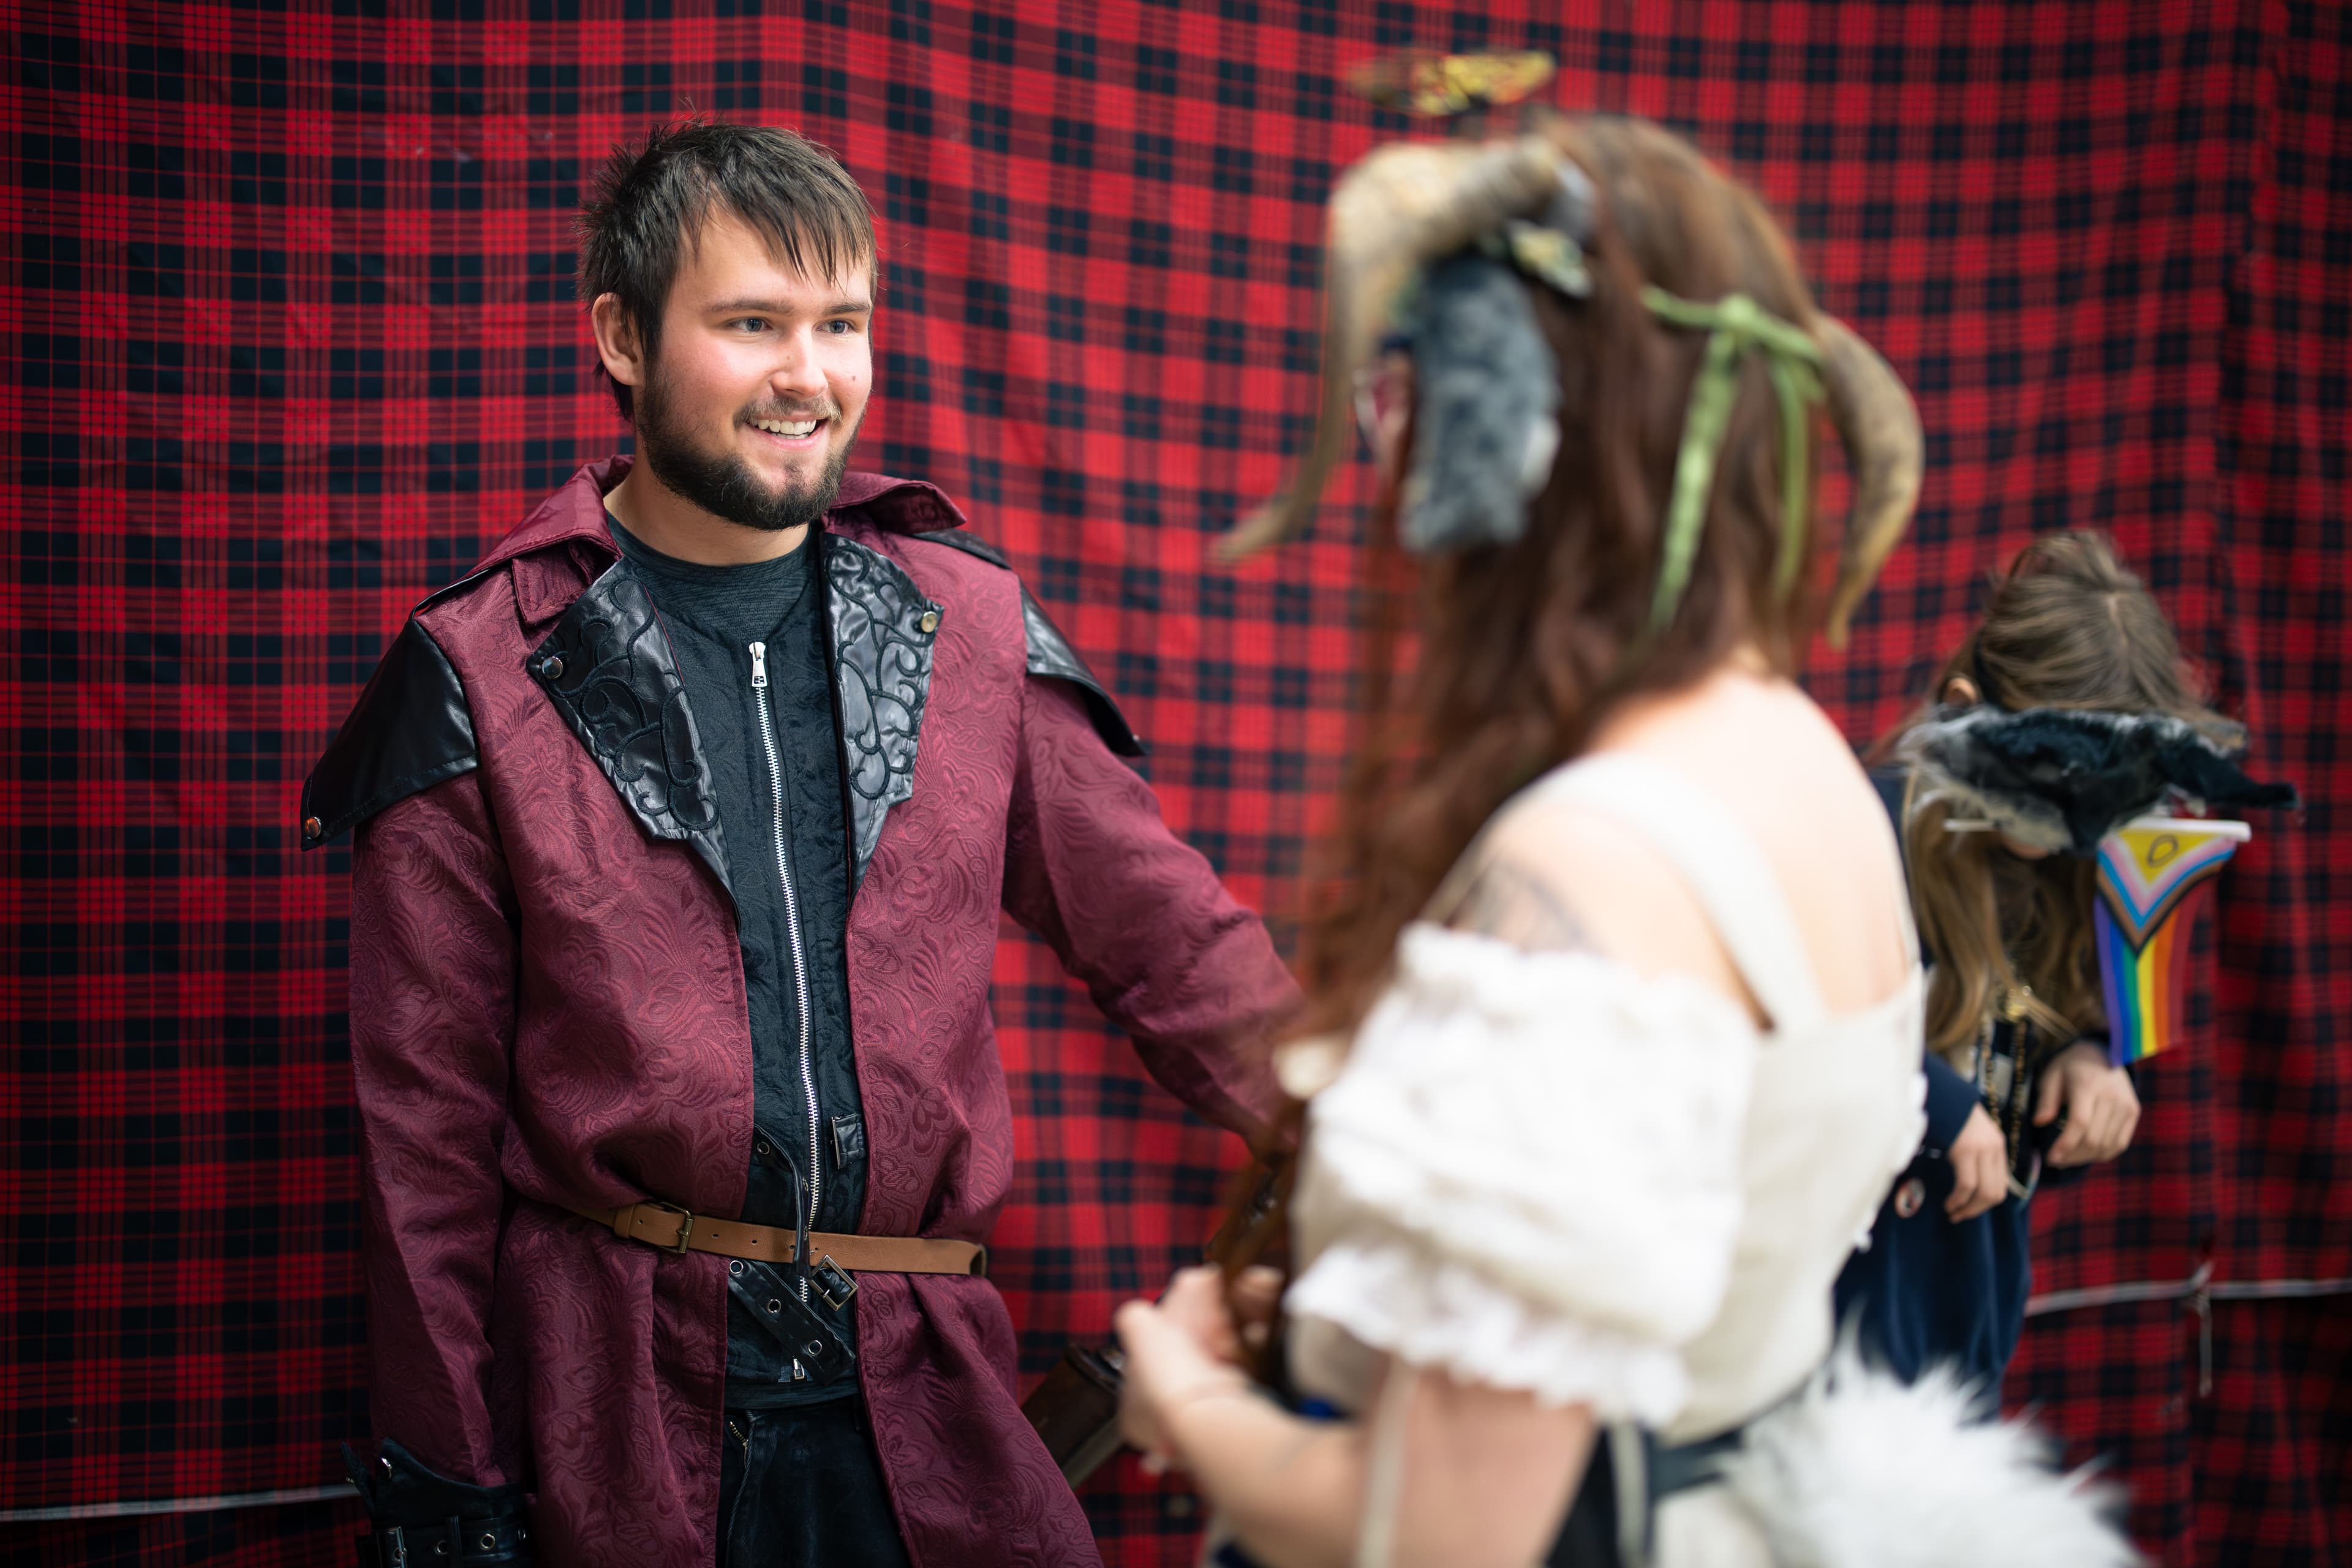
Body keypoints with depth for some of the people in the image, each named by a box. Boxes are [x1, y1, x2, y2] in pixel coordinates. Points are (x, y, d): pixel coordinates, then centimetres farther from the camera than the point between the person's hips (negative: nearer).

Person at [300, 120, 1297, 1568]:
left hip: (925, 1396, 2)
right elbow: (428, 1118, -1)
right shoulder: (481, 677, -3)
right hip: (617, 1413, -2)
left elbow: (1173, 945, 3)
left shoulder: (970, 625, 3)